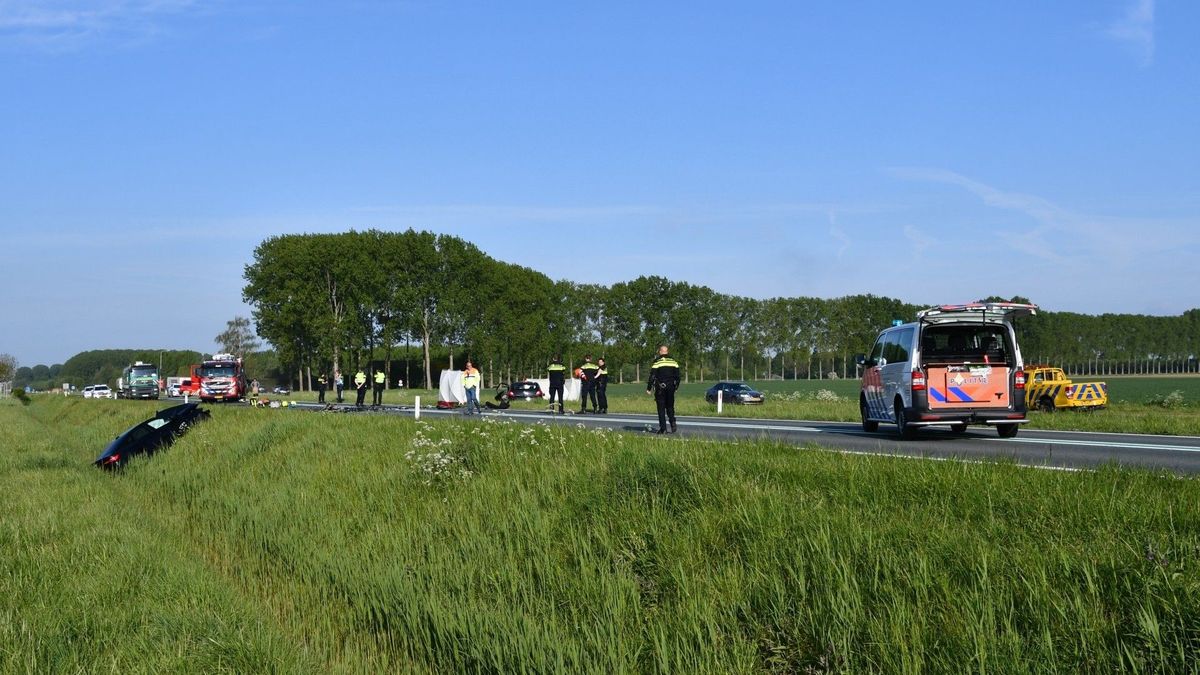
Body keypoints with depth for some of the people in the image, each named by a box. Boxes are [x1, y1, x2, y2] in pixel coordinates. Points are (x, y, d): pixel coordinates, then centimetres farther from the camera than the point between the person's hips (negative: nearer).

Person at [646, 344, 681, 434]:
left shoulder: (657, 362, -6)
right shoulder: (674, 361, 8)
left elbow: (652, 376, -8)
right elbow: (677, 375, 11)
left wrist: (649, 388, -3)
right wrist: (676, 386, 21)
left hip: (660, 388, -4)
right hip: (671, 388, 4)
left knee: (661, 408, 1)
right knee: (670, 407, 15)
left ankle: (663, 428, -3)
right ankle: (673, 423, -4)